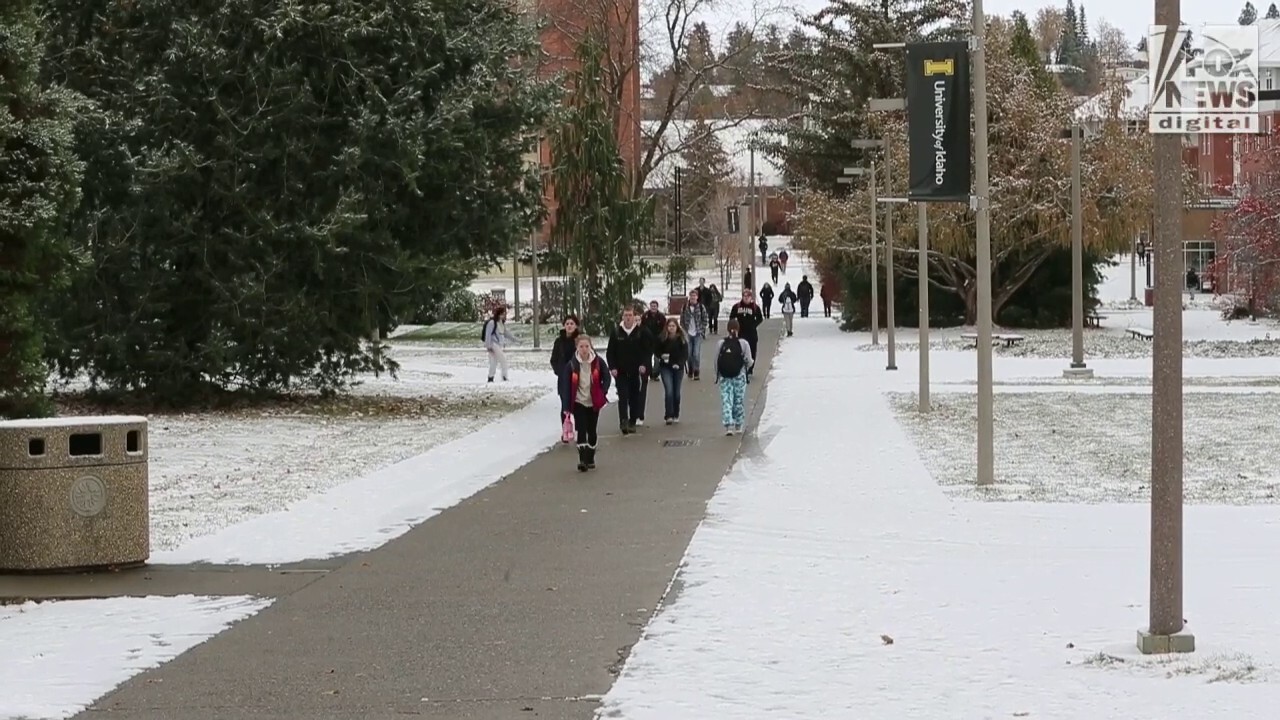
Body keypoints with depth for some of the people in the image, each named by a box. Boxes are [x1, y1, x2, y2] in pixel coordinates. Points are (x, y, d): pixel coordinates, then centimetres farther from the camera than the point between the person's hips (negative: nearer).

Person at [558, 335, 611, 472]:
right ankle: (582, 460, -15)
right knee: (581, 430, -12)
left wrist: (602, 393, -7)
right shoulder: (571, 365, -11)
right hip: (578, 402, -2)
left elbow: (606, 378, 7)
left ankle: (590, 459, 25)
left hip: (594, 403, 2)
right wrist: (567, 407, -14)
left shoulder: (598, 362, -7)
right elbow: (566, 386, -10)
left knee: (592, 431, 10)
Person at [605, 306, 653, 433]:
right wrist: (612, 367, -7)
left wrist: (644, 364, -12)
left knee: (635, 398, 7)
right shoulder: (616, 332, 0)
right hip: (621, 372, 0)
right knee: (623, 397, -11)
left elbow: (649, 350, 2)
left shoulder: (642, 332, -2)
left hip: (636, 371, 0)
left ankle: (632, 422, 17)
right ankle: (623, 422, -17)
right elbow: (610, 352, 4)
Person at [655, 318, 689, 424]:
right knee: (669, 391, -14)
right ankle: (668, 416, -15)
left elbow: (685, 354, -3)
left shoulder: (682, 339, -3)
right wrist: (661, 356, -14)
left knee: (676, 392, 8)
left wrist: (679, 363, -18)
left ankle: (676, 415, 24)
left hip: (678, 368, 1)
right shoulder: (662, 338, -3)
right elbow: (657, 351, 7)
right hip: (665, 367, -1)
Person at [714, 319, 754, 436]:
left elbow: (716, 361, 0)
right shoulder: (743, 343, -8)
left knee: (726, 401, 1)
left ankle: (728, 426, -13)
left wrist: (717, 376, 13)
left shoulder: (721, 344, -3)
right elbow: (749, 361, -6)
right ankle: (738, 426, 22)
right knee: (739, 401, 13)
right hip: (739, 377, 0)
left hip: (724, 377, 0)